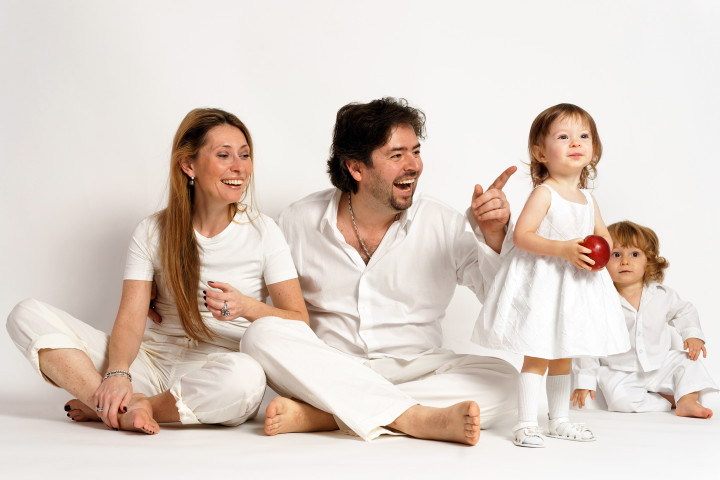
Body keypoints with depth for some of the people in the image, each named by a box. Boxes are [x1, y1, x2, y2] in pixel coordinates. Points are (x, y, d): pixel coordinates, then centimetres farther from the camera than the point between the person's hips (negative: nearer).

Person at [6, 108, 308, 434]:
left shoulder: (262, 232, 2)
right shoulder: (153, 233, 6)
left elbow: (299, 323, -2)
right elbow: (131, 318, -4)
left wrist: (248, 307, -22)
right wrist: (117, 372, -25)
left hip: (215, 371, -2)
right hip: (153, 360, 2)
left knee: (246, 375, -41)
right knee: (28, 315, -12)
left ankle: (108, 409, -21)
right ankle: (116, 404, -31)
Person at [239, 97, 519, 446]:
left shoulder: (445, 226, 2)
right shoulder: (300, 221, 2)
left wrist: (495, 234, -18)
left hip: (413, 371, 1)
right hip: (324, 372, 0)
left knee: (503, 378, -25)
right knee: (262, 335, -28)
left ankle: (319, 415, -32)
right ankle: (417, 418, -35)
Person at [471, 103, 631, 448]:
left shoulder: (587, 198, 8)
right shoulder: (544, 193, -14)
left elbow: (603, 234, 18)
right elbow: (521, 235, -20)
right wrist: (563, 249, -27)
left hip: (574, 285, 8)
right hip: (541, 285, -8)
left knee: (563, 356, 16)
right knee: (537, 356, -6)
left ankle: (560, 420, 28)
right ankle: (526, 423, 0)